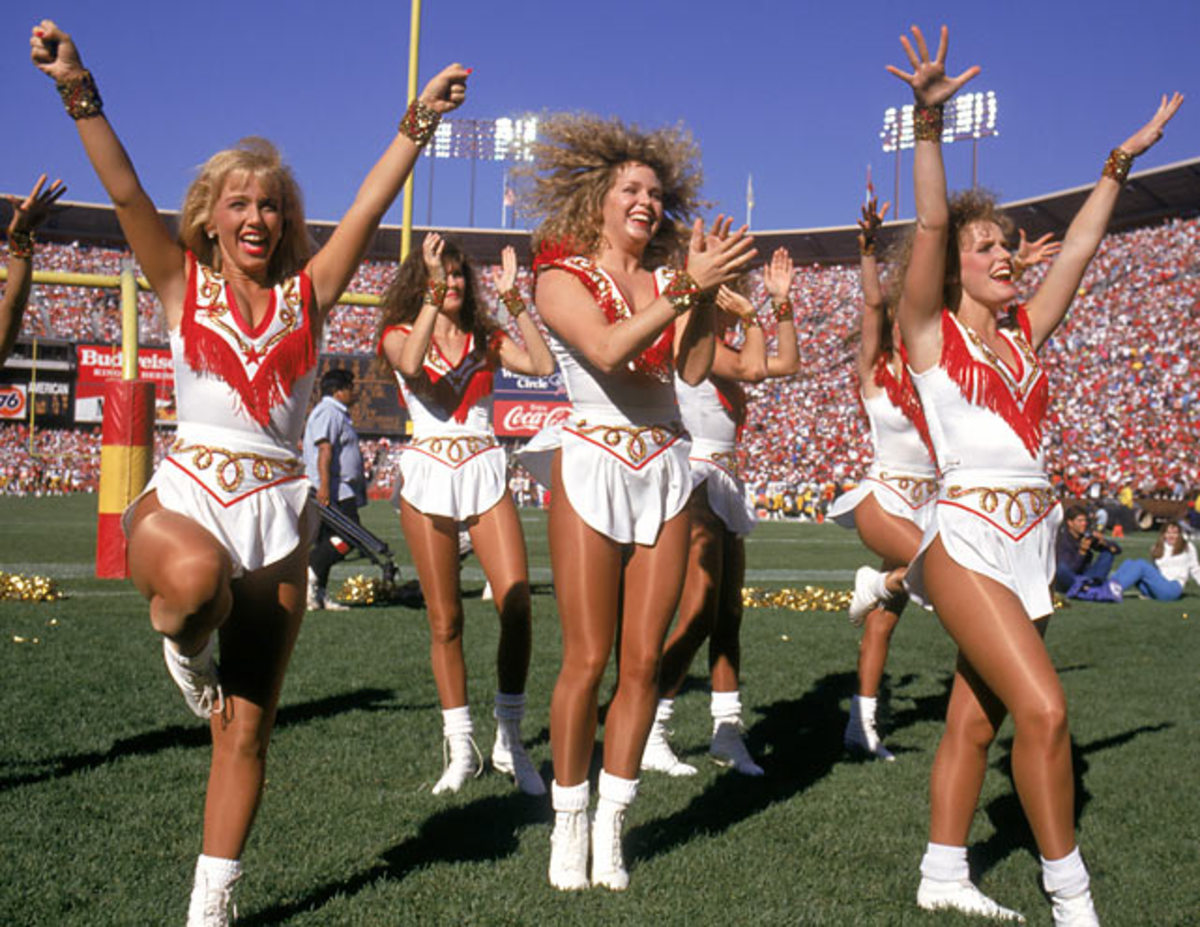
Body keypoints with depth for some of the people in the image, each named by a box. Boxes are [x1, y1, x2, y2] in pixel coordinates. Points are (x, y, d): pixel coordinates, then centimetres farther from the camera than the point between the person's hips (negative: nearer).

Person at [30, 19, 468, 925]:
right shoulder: (183, 284, 5)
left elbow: (371, 205, 1)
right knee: (196, 575, -40)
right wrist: (78, 91, -20)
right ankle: (184, 643, -2)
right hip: (185, 491, -2)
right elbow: (125, 192, -7)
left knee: (247, 727, 4)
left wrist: (419, 121, -8)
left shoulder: (307, 293, 8)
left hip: (277, 511, 2)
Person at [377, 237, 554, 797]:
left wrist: (514, 300, -2)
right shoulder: (400, 334, 8)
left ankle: (510, 739, 3)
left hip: (485, 473, 2)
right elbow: (411, 363, -17)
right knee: (445, 618, 2)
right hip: (429, 474, -2)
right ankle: (460, 747, 14)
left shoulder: (485, 339, 14)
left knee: (516, 605, -11)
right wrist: (434, 295, -15)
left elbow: (543, 365, -3)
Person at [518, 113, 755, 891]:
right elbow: (606, 349, -17)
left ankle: (611, 826, 14)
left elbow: (694, 368, -2)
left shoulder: (667, 277, 13)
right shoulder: (564, 276, 2)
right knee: (588, 659, -4)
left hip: (666, 470, 4)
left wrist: (704, 289, -10)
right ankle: (570, 822, 11)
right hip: (593, 465, -4)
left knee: (644, 659, 3)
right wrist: (691, 287, -22)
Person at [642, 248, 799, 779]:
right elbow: (753, 368, -18)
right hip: (695, 481, -9)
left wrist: (781, 301, 20)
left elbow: (787, 363, 24)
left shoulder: (719, 349, 19)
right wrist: (752, 315, -3)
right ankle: (648, 734, -6)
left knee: (727, 614, 9)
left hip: (723, 486, 9)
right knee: (698, 614, -12)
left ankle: (726, 730, 15)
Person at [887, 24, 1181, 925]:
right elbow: (930, 223, -12)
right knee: (1043, 708, -15)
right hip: (968, 537, -6)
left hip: (1031, 539, 6)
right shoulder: (931, 332, -1)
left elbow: (1081, 247, 20)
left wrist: (1121, 162, 21)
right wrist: (929, 121, -21)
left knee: (974, 716, 9)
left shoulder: (1024, 331, 14)